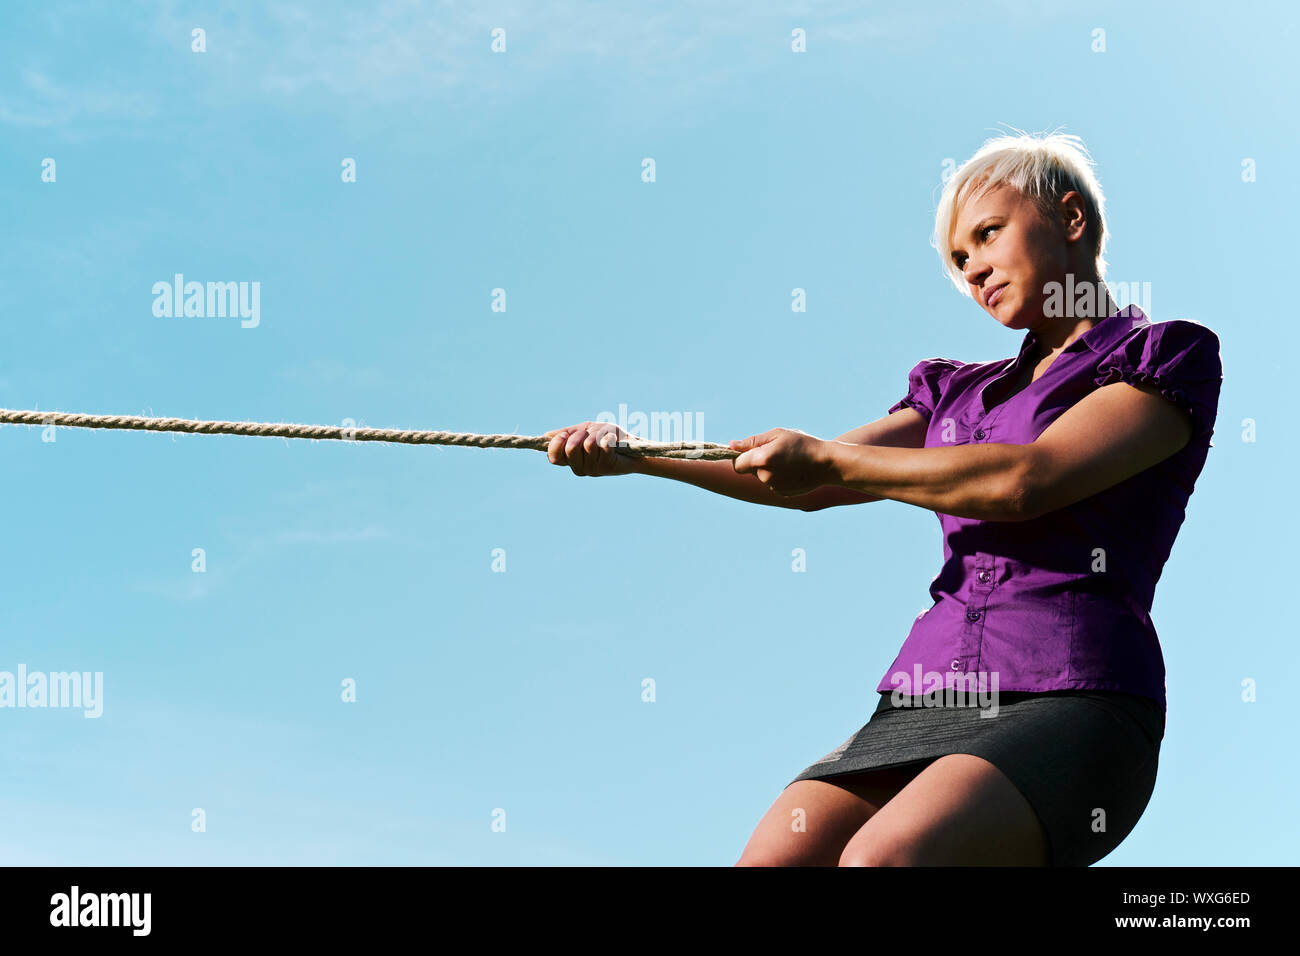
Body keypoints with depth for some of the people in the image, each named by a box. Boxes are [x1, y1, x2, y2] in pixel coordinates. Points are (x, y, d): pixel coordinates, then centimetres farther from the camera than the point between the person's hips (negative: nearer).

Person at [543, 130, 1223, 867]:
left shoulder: (1165, 360, 8)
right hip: (927, 703, 6)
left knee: (881, 858, -34)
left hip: (1068, 702, -5)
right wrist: (637, 453, 10)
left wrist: (826, 457, 0)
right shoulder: (959, 392, 27)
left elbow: (1024, 481, -8)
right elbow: (811, 484, 20)